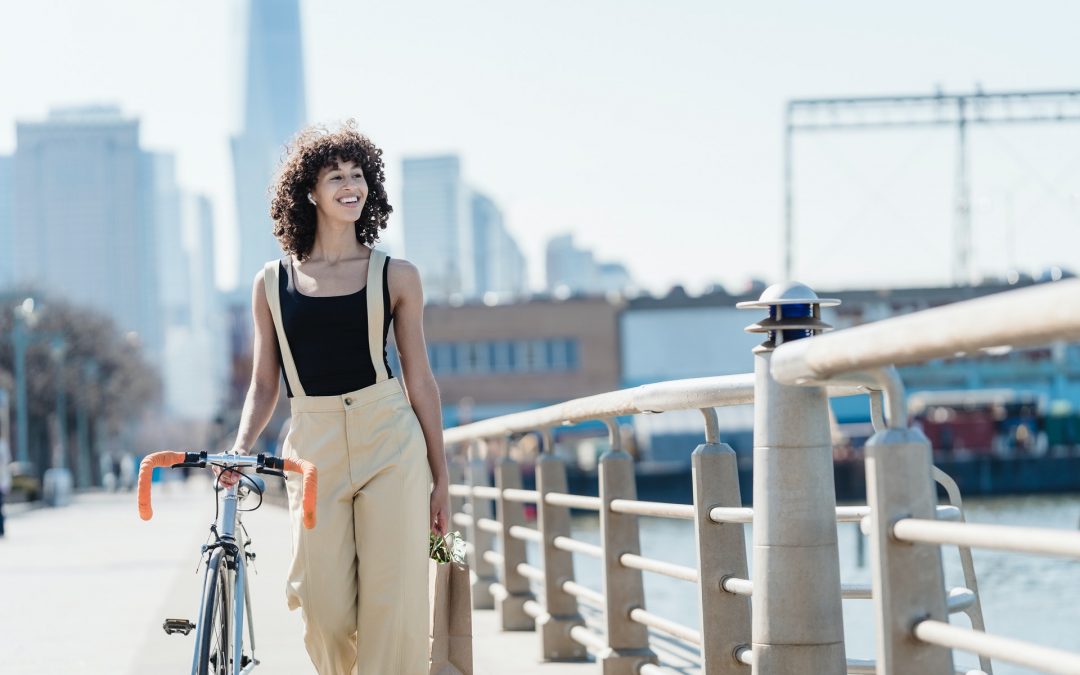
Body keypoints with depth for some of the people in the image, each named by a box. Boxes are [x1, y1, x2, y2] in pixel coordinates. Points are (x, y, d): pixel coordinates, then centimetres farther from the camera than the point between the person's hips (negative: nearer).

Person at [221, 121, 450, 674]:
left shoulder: (395, 276, 5)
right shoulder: (272, 283, 9)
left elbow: (420, 382, 7)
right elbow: (264, 385, 12)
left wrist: (440, 479, 6)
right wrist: (240, 448, -6)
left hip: (391, 446, -1)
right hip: (312, 448, 1)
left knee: (391, 605, -7)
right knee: (325, 613, -4)